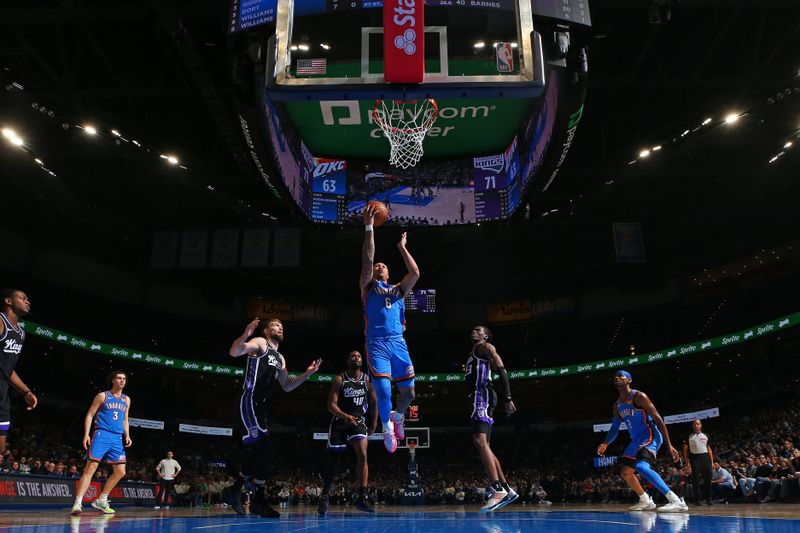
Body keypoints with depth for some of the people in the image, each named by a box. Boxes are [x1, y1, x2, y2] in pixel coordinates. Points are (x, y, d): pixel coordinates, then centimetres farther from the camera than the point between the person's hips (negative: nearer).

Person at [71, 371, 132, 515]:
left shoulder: (126, 400, 17)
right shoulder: (102, 396, 3)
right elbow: (89, 415, 1)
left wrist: (127, 436, 8)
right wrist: (86, 434, -10)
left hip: (117, 439, 6)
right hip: (101, 435, -6)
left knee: (120, 472, 4)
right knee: (90, 468, -15)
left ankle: (101, 501, 17)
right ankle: (77, 503, -14)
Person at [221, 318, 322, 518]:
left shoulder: (280, 358, 24)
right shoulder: (260, 342, 0)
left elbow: (287, 386, 26)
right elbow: (234, 352, -18)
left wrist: (307, 373, 15)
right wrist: (245, 335, -38)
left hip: (261, 406, 9)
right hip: (250, 402, -9)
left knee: (258, 453, 11)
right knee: (265, 448, -16)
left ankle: (234, 491, 24)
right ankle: (259, 499, -8)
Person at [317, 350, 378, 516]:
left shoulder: (368, 380, 0)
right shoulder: (340, 380, -9)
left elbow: (374, 403, 11)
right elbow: (331, 405, -15)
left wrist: (374, 424, 8)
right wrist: (345, 416, -30)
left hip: (359, 421, 2)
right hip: (340, 422, -1)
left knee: (362, 455, -19)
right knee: (333, 461, 4)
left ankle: (362, 497, -16)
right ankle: (324, 496, 20)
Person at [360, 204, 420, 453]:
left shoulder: (398, 289, 22)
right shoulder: (368, 287, 11)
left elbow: (415, 273, 6)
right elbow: (367, 261, -3)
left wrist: (402, 247, 14)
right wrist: (369, 227, -9)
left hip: (398, 342, 4)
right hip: (377, 343, -4)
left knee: (408, 391, 3)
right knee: (383, 391, -14)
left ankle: (398, 416, 36)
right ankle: (387, 426, 14)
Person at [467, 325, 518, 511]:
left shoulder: (486, 347, 4)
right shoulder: (472, 355, 30)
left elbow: (501, 370, -9)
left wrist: (507, 398, -20)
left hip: (483, 396, -10)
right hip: (477, 399, 10)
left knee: (480, 441, -23)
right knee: (484, 445, 6)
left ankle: (497, 489, -30)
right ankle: (506, 490, 7)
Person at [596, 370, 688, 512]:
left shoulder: (639, 396, -13)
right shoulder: (616, 406, 11)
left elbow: (658, 419, -16)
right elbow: (615, 428, 19)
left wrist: (669, 445, -22)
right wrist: (605, 444, 2)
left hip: (650, 436, -9)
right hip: (636, 440, 9)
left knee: (641, 466, -31)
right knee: (625, 473, 11)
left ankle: (677, 501, -33)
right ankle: (646, 501, 29)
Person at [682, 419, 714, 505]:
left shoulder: (705, 436, 14)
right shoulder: (689, 436, 9)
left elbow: (709, 449, 13)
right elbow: (685, 448, 7)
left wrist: (712, 461, 6)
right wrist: (686, 459, -4)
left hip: (705, 457, 2)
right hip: (695, 458, -2)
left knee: (708, 479, 0)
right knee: (696, 479, -4)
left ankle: (708, 499, 10)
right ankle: (698, 499, 0)